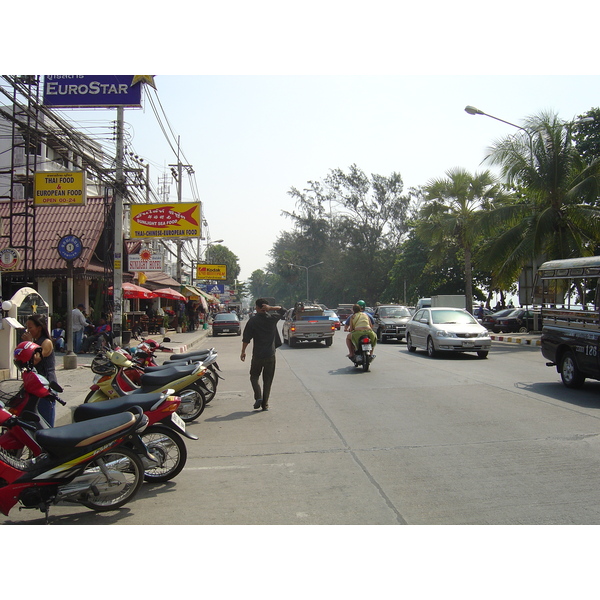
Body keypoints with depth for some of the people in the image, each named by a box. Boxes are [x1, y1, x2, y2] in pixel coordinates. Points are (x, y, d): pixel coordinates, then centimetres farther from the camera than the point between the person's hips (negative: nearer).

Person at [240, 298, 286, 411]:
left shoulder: (253, 321, -7)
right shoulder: (272, 319, -2)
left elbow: (246, 338, -6)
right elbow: (283, 310, 15)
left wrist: (243, 351, 4)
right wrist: (271, 308, -2)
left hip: (257, 355, -2)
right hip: (270, 355, 2)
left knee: (254, 376, 15)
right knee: (268, 380, 10)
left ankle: (258, 397, -6)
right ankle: (265, 404, 10)